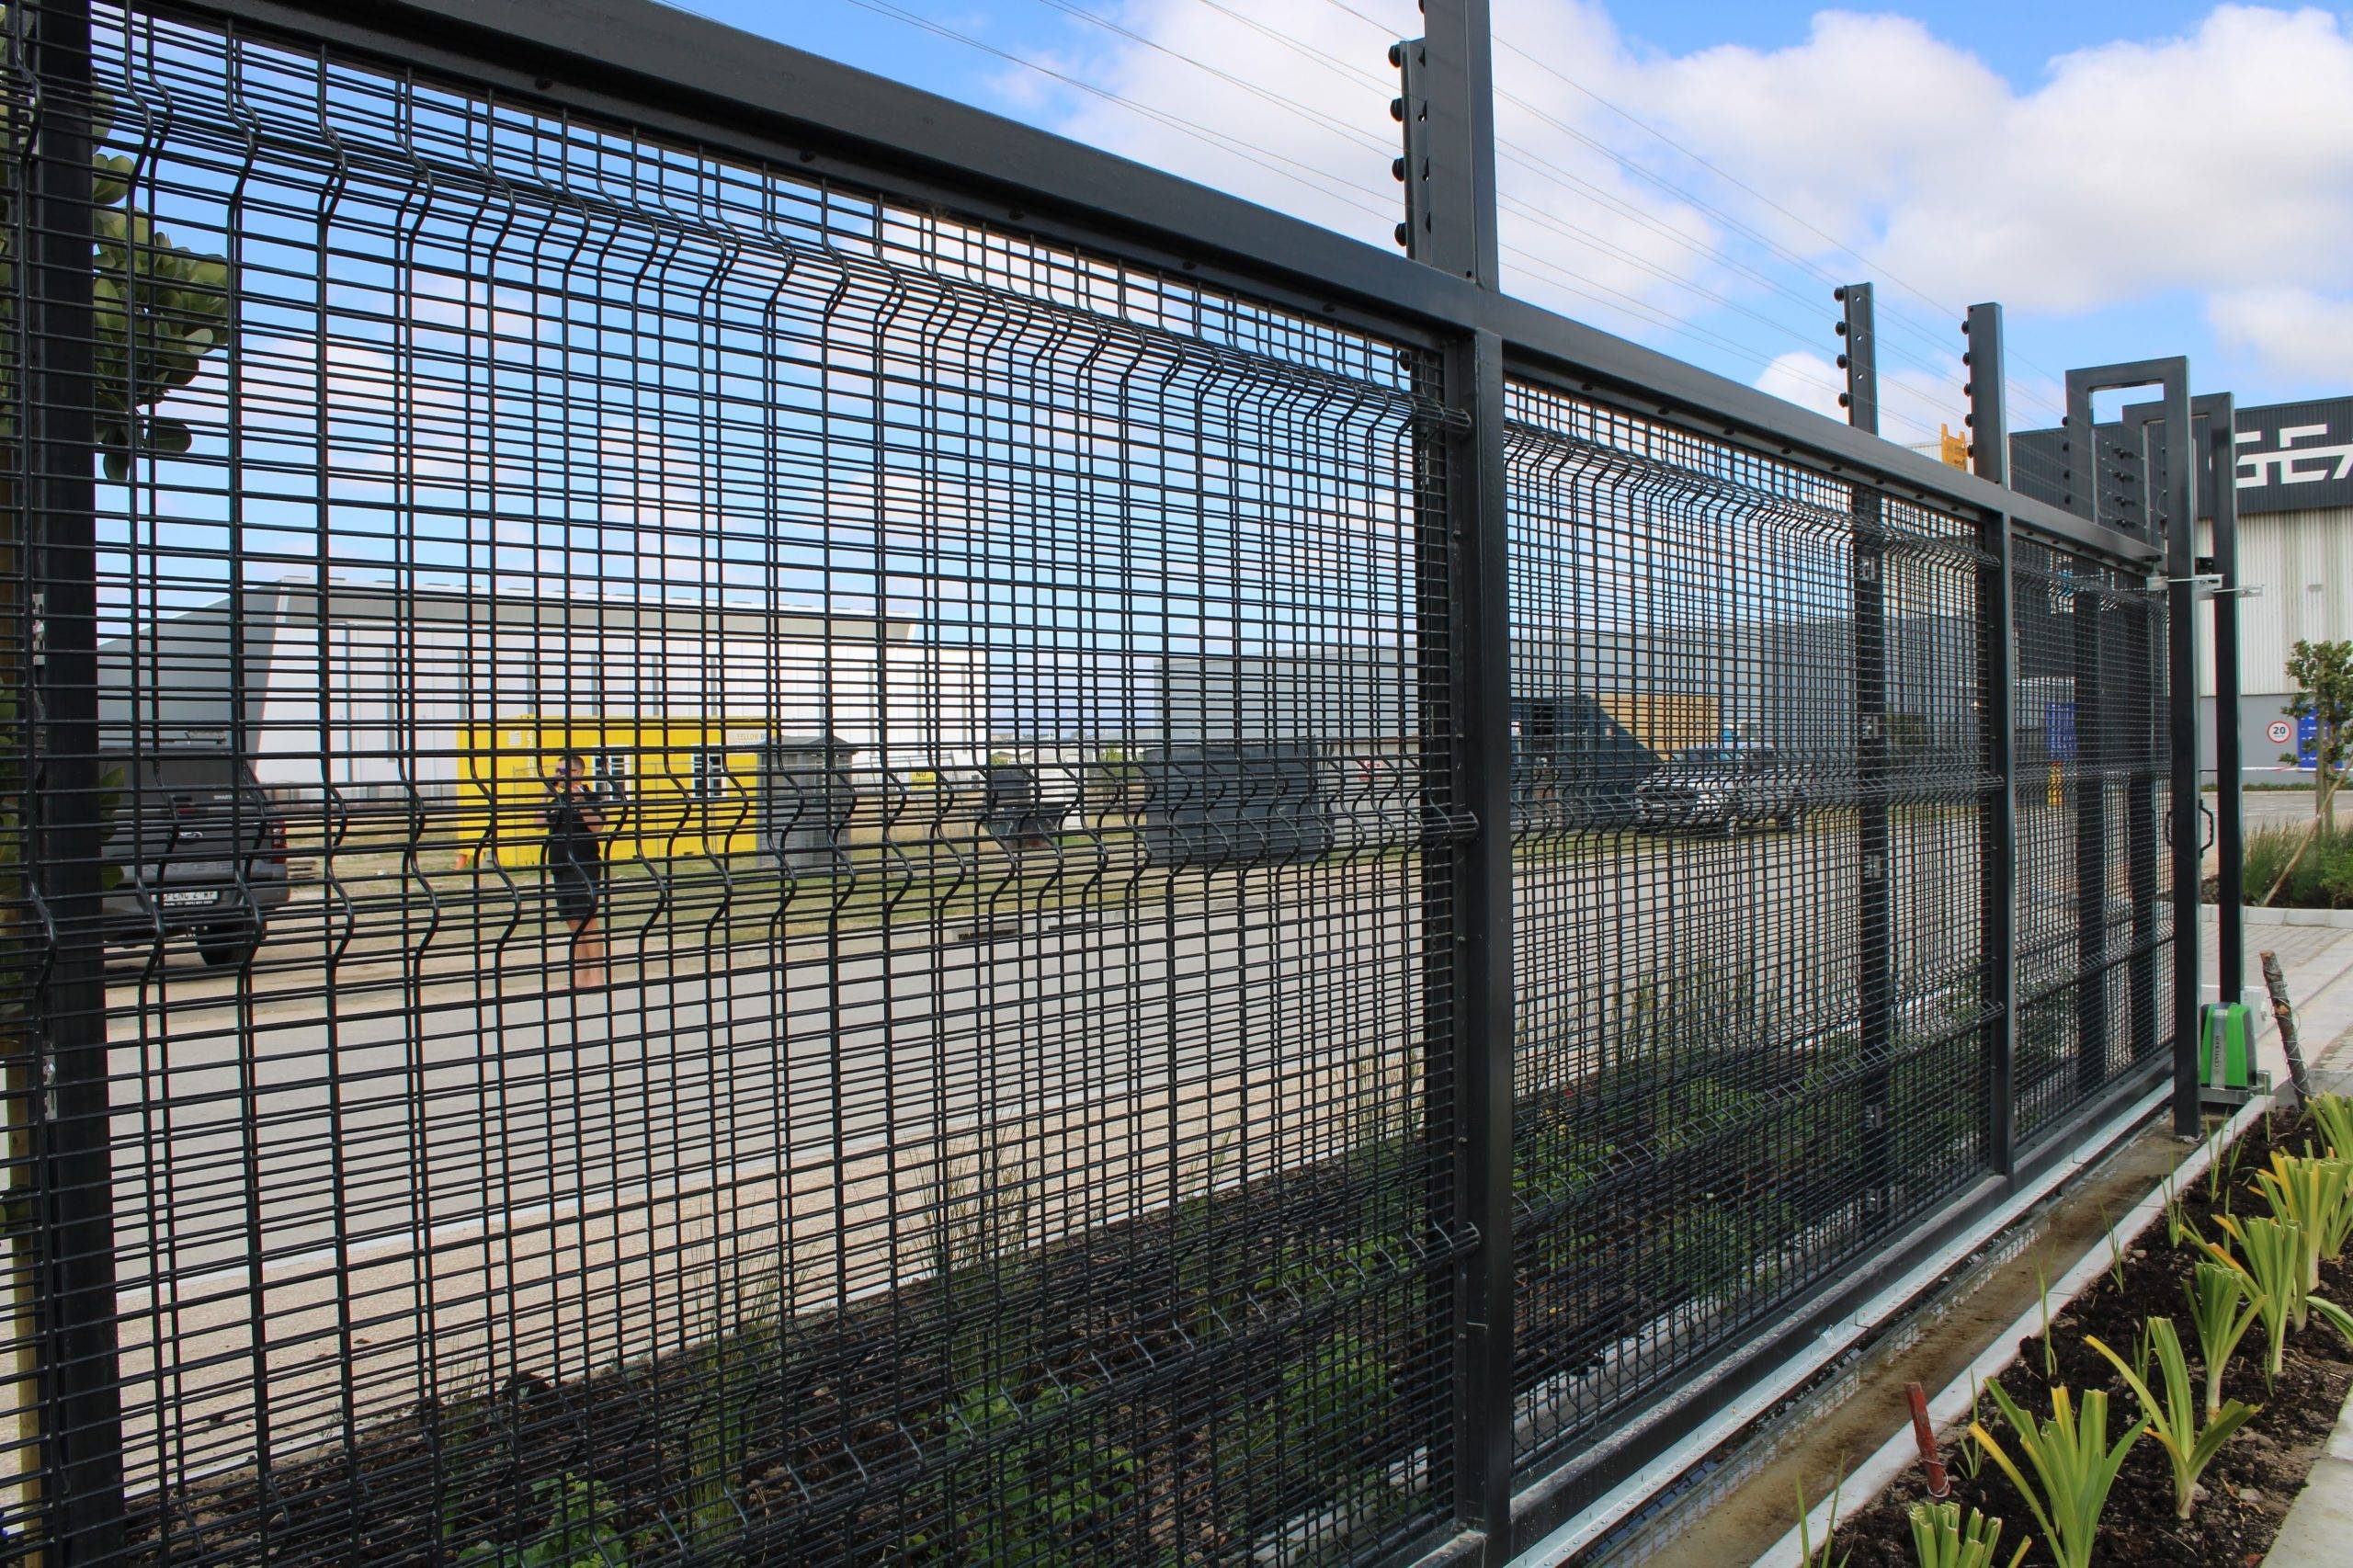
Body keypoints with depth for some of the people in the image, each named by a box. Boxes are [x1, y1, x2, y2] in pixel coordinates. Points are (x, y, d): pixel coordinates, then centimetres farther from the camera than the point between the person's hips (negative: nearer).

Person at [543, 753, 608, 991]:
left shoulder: (590, 797, -8)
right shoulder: (558, 800, 14)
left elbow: (597, 827, -20)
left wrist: (581, 803, -28)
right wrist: (545, 798, 6)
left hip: (584, 867, -8)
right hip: (560, 868, 8)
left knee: (586, 920, -8)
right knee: (574, 924, 10)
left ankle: (597, 976, -5)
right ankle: (580, 976, 16)